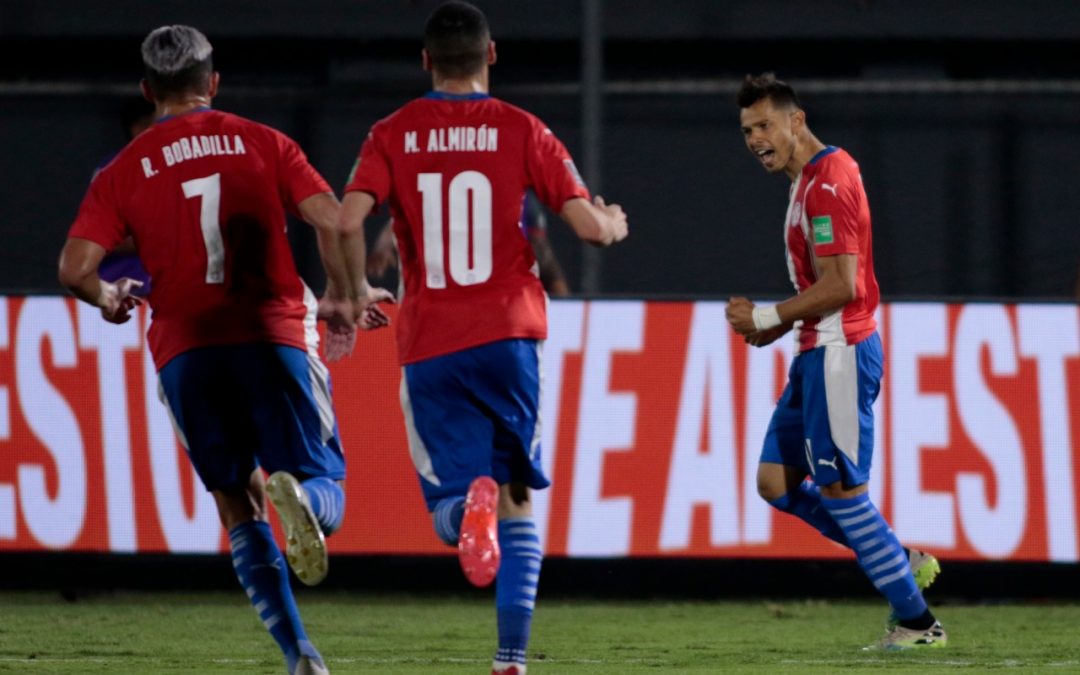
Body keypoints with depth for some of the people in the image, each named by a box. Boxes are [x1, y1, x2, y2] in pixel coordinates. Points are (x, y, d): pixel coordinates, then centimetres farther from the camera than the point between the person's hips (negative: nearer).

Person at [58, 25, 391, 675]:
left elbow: (76, 267, -2)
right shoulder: (264, 144, 8)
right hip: (274, 337, -1)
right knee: (325, 486, 3)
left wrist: (110, 299, 20)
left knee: (241, 510, 12)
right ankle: (301, 497, -35)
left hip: (185, 351, 1)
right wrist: (348, 296, 12)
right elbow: (333, 221, -4)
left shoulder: (123, 172, 8)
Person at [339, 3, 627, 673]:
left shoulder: (393, 135, 4)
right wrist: (615, 223, 20)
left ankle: (469, 504, -32)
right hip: (508, 334, 0)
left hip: (429, 345, 0)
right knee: (517, 502, 12)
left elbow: (347, 222, -10)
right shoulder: (522, 131, 2)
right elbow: (589, 225, -4)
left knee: (449, 503, 6)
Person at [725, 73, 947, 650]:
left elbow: (839, 287, -22)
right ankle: (901, 560, 14)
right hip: (819, 351, 10)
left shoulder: (828, 183, -16)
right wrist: (771, 329, 11)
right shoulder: (811, 181, 17)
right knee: (776, 481, 9)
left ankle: (916, 621, 1)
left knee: (840, 490, -6)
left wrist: (765, 318, -14)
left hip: (839, 354, -10)